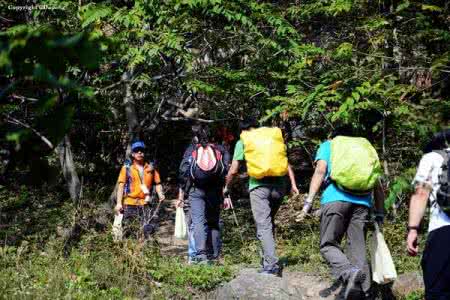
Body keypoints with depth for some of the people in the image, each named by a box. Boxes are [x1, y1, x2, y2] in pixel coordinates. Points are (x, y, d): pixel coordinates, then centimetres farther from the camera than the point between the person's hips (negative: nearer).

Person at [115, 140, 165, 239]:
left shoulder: (150, 168, 11)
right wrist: (119, 203, -8)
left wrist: (160, 194, -8)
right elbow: (121, 185, 0)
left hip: (145, 205, 1)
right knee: (127, 230, 1)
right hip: (130, 204, -1)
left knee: (148, 230, -7)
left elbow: (157, 183, 13)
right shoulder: (127, 168, 5)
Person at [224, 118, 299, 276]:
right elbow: (286, 162, 14)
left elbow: (233, 170, 9)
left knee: (263, 226, -8)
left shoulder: (243, 142, 11)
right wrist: (293, 184, 11)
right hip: (279, 185, 4)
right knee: (269, 223, 20)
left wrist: (226, 187, 24)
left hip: (259, 185, -4)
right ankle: (267, 259, 23)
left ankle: (271, 265, -20)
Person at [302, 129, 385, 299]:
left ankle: (348, 273, -27)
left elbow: (320, 170, 3)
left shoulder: (328, 145, 22)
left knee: (328, 245, 1)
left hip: (335, 198, -3)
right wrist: (379, 214, 25)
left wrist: (309, 201, -1)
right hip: (362, 202, 3)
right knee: (358, 250, 6)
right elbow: (378, 185, 23)